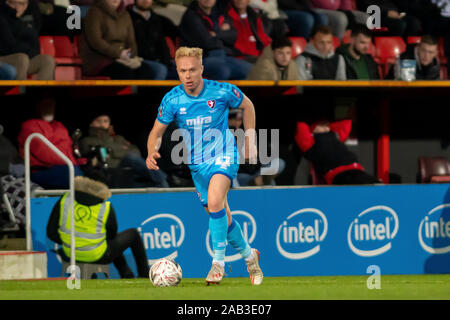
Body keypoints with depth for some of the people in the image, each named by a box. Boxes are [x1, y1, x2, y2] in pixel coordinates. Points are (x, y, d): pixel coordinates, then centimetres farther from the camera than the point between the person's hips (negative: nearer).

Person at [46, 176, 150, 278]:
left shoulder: (65, 200, -12)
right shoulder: (106, 208, -17)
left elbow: (51, 232, -7)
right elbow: (112, 236, -3)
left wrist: (68, 243, 10)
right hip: (97, 257, -4)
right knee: (133, 234, 20)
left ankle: (127, 275, 44)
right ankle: (144, 275, 34)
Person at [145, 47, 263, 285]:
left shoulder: (222, 92, -15)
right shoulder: (172, 100, -11)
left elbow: (247, 106, 6)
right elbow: (157, 132, 0)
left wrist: (250, 141, 6)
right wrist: (152, 153, -21)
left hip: (223, 156, -4)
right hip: (197, 164, 4)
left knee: (214, 201, -30)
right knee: (223, 218, 10)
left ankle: (218, 261, -19)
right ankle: (249, 255, 37)